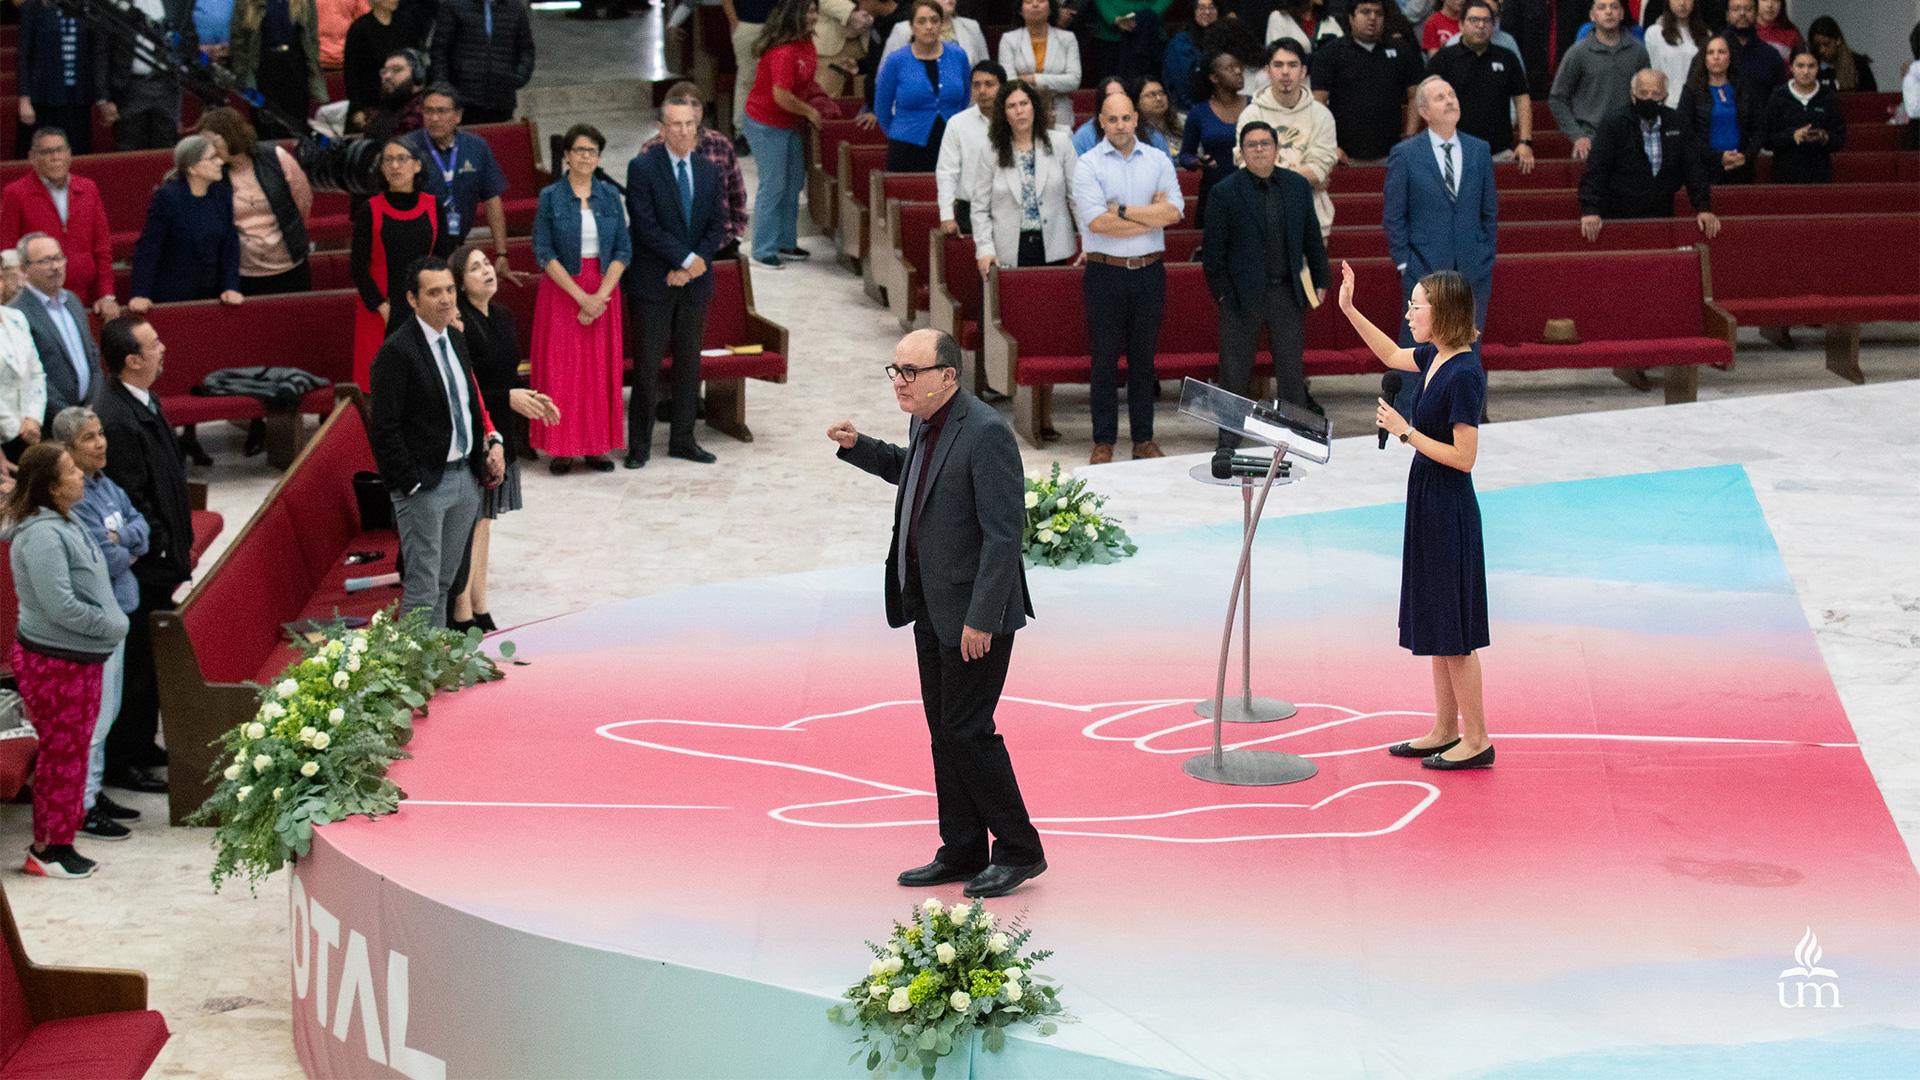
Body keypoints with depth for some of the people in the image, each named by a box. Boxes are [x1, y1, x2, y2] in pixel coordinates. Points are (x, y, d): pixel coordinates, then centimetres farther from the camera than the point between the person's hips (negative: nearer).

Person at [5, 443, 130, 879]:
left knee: (70, 753, 16)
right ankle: (47, 849, 11)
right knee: (62, 756, 0)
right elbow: (60, 606, -26)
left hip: (80, 658, 10)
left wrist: (113, 621, 3)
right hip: (53, 663, -10)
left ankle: (56, 840, 26)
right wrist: (112, 625, -15)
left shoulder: (65, 524, 9)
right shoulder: (41, 535, -22)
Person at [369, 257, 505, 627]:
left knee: (443, 583, 14)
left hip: (465, 478, 8)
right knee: (422, 590, -5)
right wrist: (412, 484, -17)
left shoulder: (457, 339, 11)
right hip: (424, 485, -8)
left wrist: (492, 442, 6)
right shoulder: (397, 352, -15)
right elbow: (384, 430, -16)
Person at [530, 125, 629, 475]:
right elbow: (544, 253, -7)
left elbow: (624, 250, 2)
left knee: (601, 370, 3)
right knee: (560, 369, -2)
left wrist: (600, 296, -10)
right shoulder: (551, 196, -3)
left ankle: (597, 446, 10)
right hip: (560, 291, -3)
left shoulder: (609, 195, 5)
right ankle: (562, 449, 3)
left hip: (603, 291, 3)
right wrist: (580, 296, -14)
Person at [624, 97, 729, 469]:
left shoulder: (708, 170, 9)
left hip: (695, 282, 5)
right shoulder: (642, 168, -7)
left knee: (689, 362, 9)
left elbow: (717, 226, 7)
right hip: (654, 283, -5)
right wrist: (686, 259, -15)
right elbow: (646, 226, -13)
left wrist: (695, 265, -8)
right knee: (648, 364, -3)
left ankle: (683, 440, 17)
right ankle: (639, 445, 3)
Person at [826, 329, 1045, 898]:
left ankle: (1018, 850, 8)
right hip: (932, 609, 9)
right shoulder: (925, 423, 8)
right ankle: (962, 852, 23)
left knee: (968, 730, -5)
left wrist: (981, 618, -24)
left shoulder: (985, 432, -21)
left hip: (974, 613, -9)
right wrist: (857, 446, 15)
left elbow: (1003, 533, -22)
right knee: (944, 731, 13)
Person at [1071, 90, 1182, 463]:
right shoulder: (1087, 164, -2)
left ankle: (1144, 439, 16)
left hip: (1149, 271, 3)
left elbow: (1174, 211, -7)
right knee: (1105, 358, 1)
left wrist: (1123, 211, -11)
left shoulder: (1158, 161, 7)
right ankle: (1103, 441, 8)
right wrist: (1151, 216, -8)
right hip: (1105, 272, -2)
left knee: (1143, 357, 9)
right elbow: (1096, 220, -15)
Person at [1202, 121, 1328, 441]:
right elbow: (1213, 249, -5)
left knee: (1292, 367, 10)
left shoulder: (1298, 186, 5)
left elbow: (1312, 237, 11)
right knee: (1234, 371, 4)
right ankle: (1229, 441, 13)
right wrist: (1222, 292, -7)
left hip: (1287, 293, 3)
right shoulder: (1225, 193, -6)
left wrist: (1320, 281, 9)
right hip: (1243, 293, -3)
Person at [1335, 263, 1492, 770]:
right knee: (1434, 624, 16)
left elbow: (1464, 457, -22)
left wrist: (1406, 431, -19)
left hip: (1449, 510, -9)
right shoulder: (1435, 357, 4)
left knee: (1452, 631, -2)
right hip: (1429, 505, 9)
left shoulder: (1464, 374, -22)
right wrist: (1348, 308, 20)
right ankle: (1445, 730, 25)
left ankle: (1476, 740, 7)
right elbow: (1391, 355, 26)